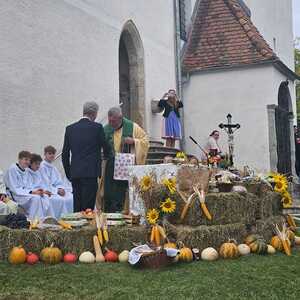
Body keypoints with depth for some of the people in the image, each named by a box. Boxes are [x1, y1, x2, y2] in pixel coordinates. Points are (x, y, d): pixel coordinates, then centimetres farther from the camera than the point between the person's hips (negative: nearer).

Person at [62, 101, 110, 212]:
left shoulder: (70, 128, 8)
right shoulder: (97, 127, -4)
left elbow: (65, 154, 10)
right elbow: (106, 149, 6)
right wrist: (106, 154, 29)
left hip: (75, 173, 5)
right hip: (90, 173, -4)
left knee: (77, 208, 10)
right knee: (88, 208, -3)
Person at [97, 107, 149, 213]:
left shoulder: (132, 127, 2)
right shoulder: (105, 129, 7)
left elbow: (145, 140, 5)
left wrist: (133, 141, -12)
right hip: (110, 167, 2)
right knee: (109, 197, -2)